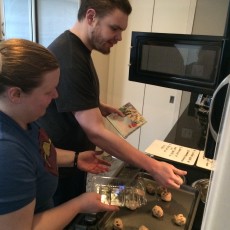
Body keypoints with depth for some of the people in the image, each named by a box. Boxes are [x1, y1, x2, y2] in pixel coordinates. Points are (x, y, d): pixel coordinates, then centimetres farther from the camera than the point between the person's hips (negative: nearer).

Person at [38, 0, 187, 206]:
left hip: (75, 159, 9)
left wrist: (101, 107, 1)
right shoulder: (68, 59, -30)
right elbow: (96, 132, -33)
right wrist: (154, 167, -28)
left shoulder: (79, 49, 3)